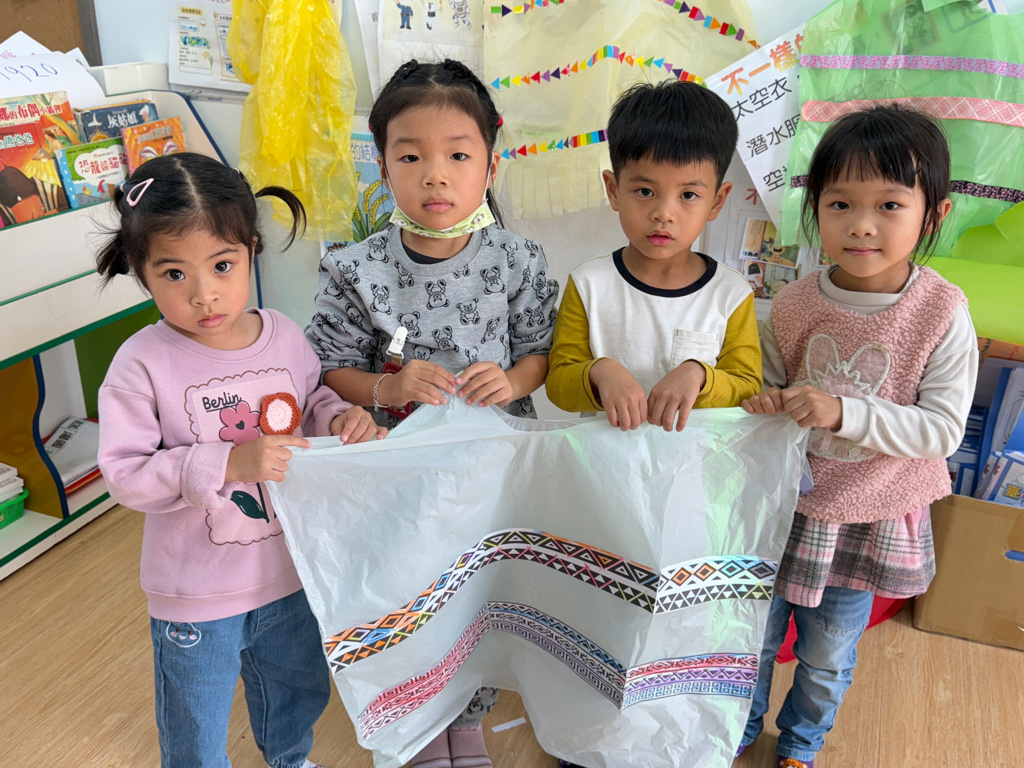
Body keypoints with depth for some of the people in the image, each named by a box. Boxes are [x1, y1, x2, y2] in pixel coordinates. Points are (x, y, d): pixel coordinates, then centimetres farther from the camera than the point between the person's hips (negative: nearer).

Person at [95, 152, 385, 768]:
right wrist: (228, 463, -33)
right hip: (196, 595, -4)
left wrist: (341, 416, -15)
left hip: (290, 573, 4)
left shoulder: (285, 336, -10)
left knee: (301, 691, 31)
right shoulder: (143, 365, -22)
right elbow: (125, 475, -22)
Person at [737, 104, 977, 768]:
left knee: (827, 657, 20)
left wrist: (843, 411, -31)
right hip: (782, 503, 2)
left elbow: (943, 430, -19)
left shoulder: (943, 314, -17)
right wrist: (766, 403, -17)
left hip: (865, 519, -1)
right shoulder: (794, 304, -10)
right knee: (755, 635, 18)